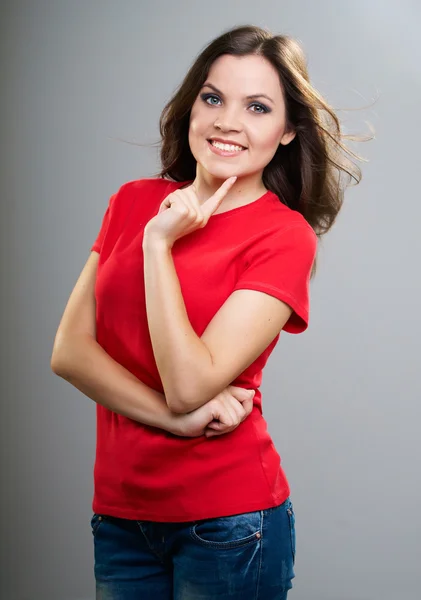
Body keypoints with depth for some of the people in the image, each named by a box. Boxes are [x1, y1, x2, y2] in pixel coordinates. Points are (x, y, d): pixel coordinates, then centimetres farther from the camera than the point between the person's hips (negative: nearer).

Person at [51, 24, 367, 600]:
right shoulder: (133, 202, 3)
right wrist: (177, 418, -17)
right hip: (119, 511, 4)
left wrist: (159, 242, -16)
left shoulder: (285, 236, -11)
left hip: (227, 523, -4)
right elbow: (68, 350, -5)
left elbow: (190, 385, -19)